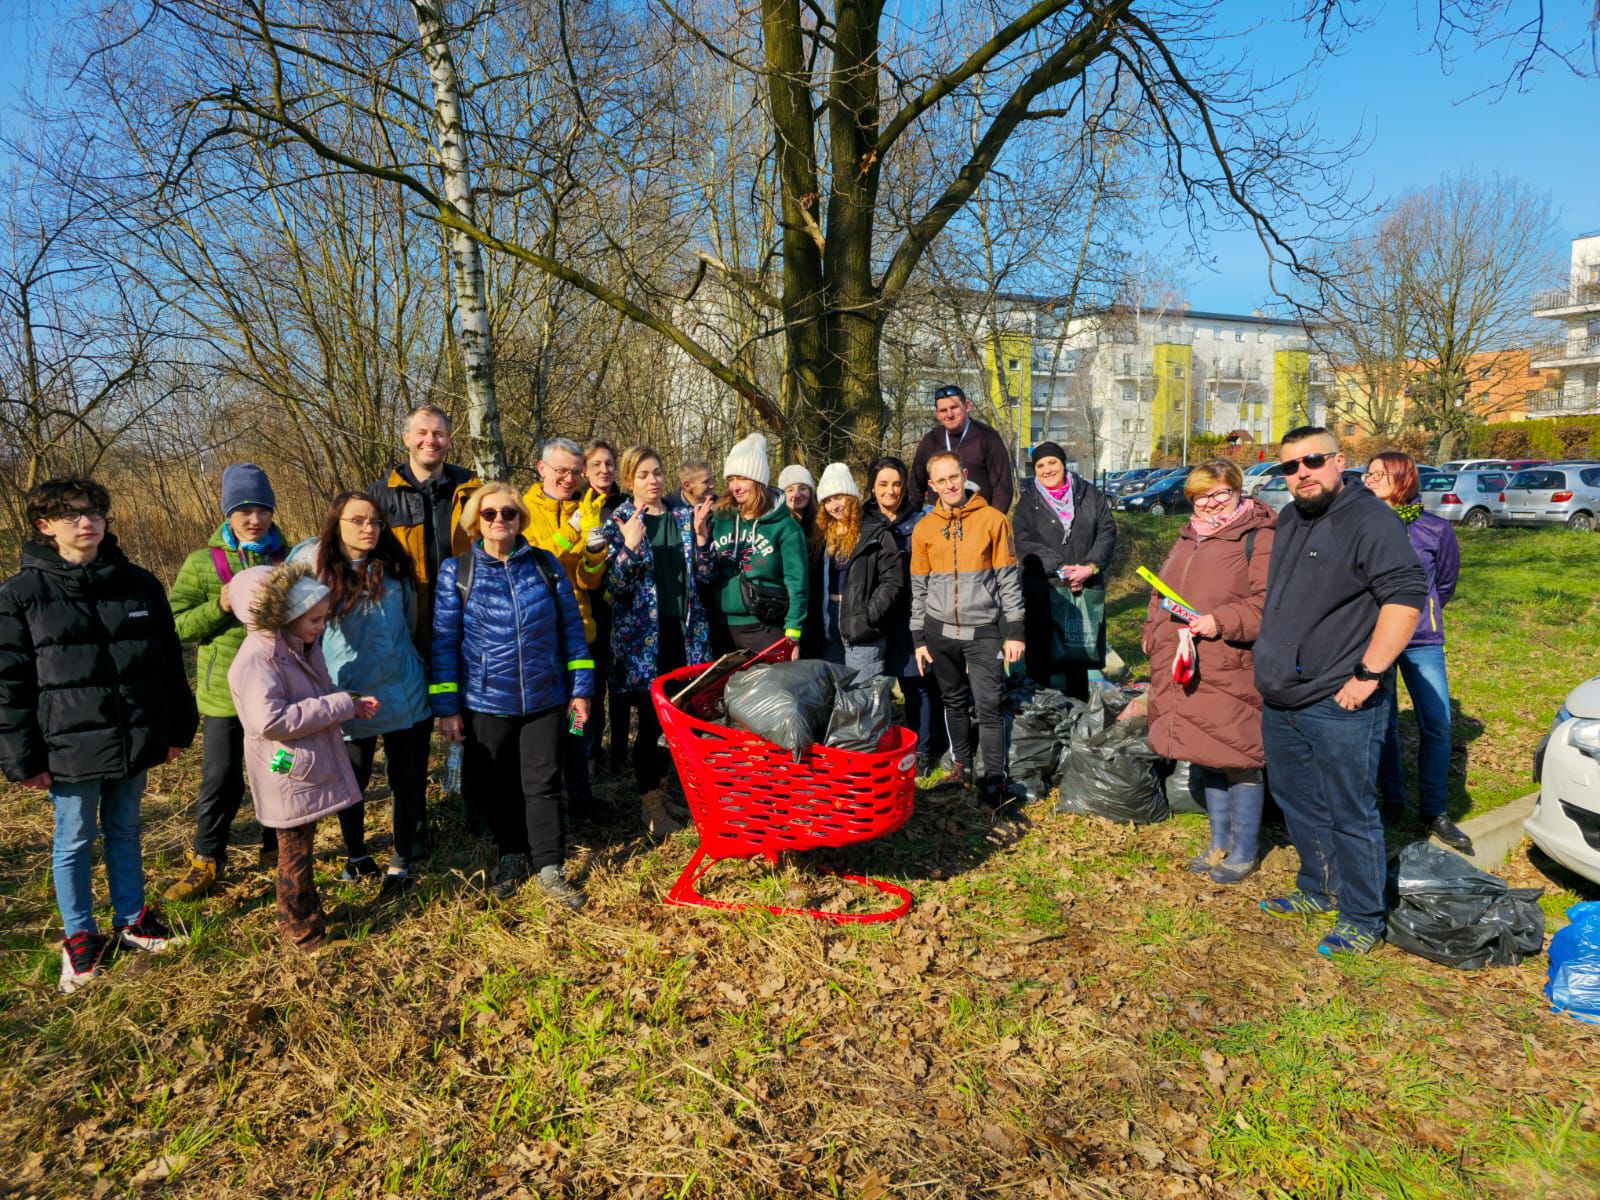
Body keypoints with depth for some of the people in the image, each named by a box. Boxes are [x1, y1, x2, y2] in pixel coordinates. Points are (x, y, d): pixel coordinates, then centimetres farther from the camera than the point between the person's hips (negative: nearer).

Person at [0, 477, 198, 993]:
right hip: (70, 747, -3)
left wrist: (178, 729, 7)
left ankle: (131, 919, 34)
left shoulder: (139, 584, 1)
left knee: (124, 830, 17)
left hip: (134, 740, 3)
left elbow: (169, 662, 7)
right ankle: (79, 937, 28)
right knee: (74, 841, 11)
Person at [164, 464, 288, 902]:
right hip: (224, 693, -1)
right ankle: (206, 861, 25)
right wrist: (220, 607, -20)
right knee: (220, 781, 7)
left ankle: (276, 849, 32)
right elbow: (176, 626, -4)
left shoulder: (288, 558, 3)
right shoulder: (202, 562, -1)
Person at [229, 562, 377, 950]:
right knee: (295, 852, 7)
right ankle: (300, 927, 23)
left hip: (312, 769, 9)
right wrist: (340, 705, -26)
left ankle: (303, 911, 36)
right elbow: (270, 721, -30)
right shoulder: (258, 658, -23)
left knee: (302, 844, 21)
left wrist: (351, 704, -1)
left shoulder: (302, 647, 8)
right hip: (289, 777, -8)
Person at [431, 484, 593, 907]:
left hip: (546, 699, 0)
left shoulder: (546, 565, 0)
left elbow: (571, 628, 3)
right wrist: (446, 706, -4)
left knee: (543, 785, 5)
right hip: (485, 702, 0)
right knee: (495, 788, 14)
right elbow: (444, 641, -2)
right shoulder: (456, 571, -3)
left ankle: (548, 869, 18)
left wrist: (580, 689, 1)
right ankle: (511, 856, 35)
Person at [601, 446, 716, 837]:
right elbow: (615, 586, -7)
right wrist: (630, 547, -22)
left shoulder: (683, 516, 9)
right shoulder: (620, 521, -1)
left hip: (684, 629, 4)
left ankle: (657, 786, 31)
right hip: (642, 632, -4)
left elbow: (703, 573, 6)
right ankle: (651, 804, 15)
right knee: (651, 717, -2)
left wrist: (699, 533, -8)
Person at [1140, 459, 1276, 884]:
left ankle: (1244, 852, 19)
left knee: (1239, 761, 1)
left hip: (1231, 673, -8)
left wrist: (1222, 622, -24)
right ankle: (1220, 843, 32)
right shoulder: (1187, 539, 17)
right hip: (1183, 669, 8)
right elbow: (1161, 590, 25)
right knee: (1206, 759, 17)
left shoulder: (1259, 538, -8)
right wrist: (1154, 633, 13)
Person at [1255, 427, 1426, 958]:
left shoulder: (1368, 518, -13)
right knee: (1298, 805, 20)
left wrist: (1367, 675, -22)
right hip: (1280, 701, 9)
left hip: (1339, 704, -8)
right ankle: (1316, 889, 37)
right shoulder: (1288, 519, 13)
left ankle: (1362, 919, 18)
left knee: (1350, 814, 3)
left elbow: (1406, 596, -20)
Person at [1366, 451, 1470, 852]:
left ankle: (1434, 811, 15)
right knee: (1383, 724, 6)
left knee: (1437, 724, 0)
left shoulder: (1435, 529, 1)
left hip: (1422, 641, 0)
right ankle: (1392, 802, 23)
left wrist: (1418, 614, 14)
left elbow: (1445, 584, 12)